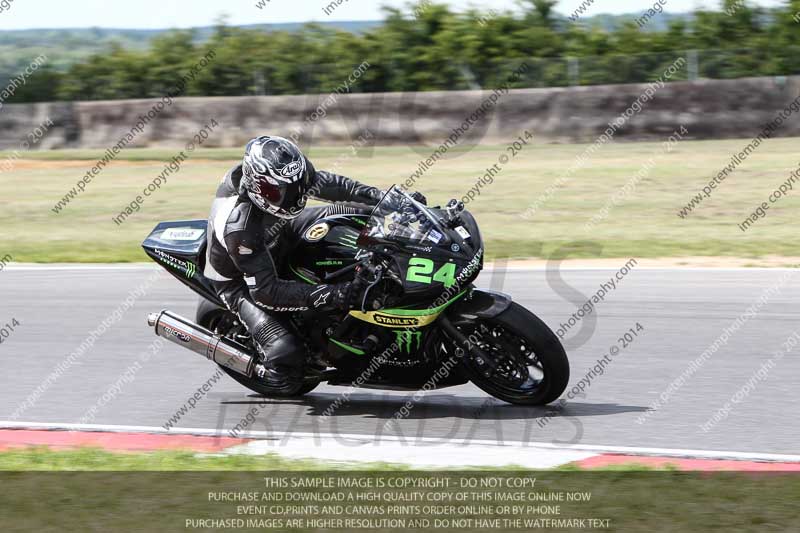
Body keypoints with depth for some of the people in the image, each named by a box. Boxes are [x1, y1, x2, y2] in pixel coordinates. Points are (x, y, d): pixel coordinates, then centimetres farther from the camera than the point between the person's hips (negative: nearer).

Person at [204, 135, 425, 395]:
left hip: (276, 237, 7)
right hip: (240, 282, -7)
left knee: (353, 214, -5)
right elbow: (265, 290, -40)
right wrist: (332, 295, -47)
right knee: (284, 350, -24)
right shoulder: (238, 225, -42)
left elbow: (325, 184, -6)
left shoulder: (279, 176, -23)